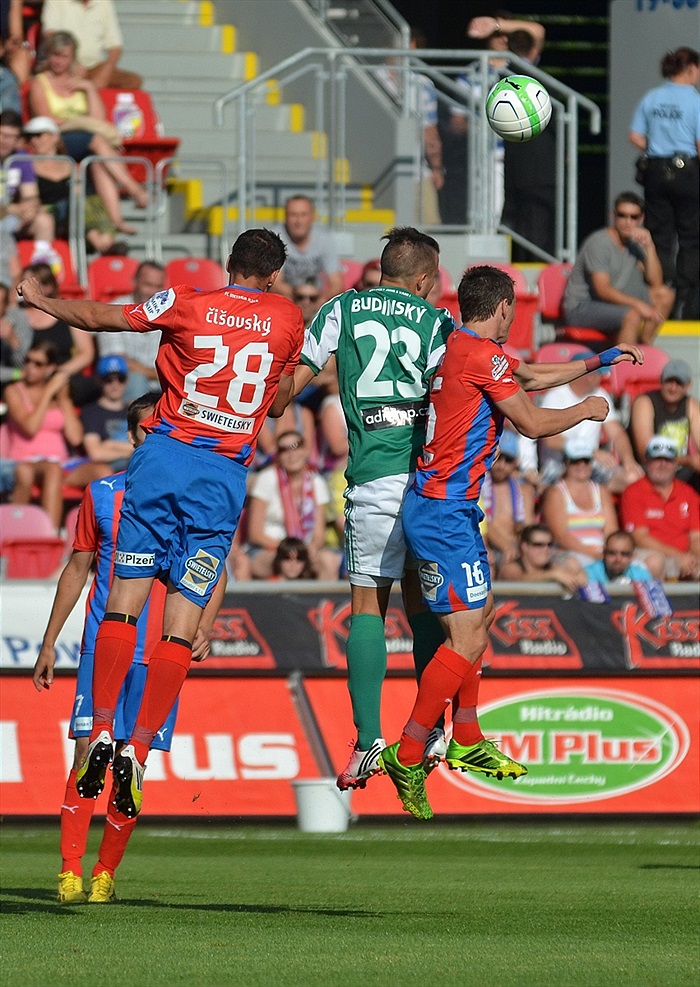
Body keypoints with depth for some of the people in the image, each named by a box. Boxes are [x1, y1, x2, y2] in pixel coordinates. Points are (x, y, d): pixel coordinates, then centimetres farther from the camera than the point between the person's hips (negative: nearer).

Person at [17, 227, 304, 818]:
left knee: (124, 599, 4)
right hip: (225, 477, 0)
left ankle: (102, 732, -7)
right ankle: (138, 752, -10)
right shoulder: (288, 320, 8)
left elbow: (98, 318, 15)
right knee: (182, 623, -1)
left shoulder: (189, 304, 4)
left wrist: (41, 300, 31)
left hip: (164, 457, 0)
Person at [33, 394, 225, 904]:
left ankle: (106, 871, 10)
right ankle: (70, 871, -12)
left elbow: (215, 572, 9)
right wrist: (49, 643, 13)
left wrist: (204, 628, -9)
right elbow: (78, 568, 16)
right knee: (87, 751, -11)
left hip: (161, 651, 0)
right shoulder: (102, 494, 10)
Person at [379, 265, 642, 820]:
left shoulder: (464, 348, 14)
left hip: (447, 508, 11)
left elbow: (532, 377, 30)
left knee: (480, 614, 23)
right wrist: (586, 411, 6)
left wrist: (596, 363, 39)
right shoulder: (482, 353, -15)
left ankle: (466, 743, 30)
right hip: (444, 513, -11)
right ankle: (407, 757, -13)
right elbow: (532, 422, -12)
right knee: (467, 637, -13)